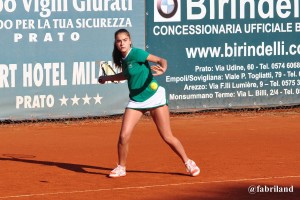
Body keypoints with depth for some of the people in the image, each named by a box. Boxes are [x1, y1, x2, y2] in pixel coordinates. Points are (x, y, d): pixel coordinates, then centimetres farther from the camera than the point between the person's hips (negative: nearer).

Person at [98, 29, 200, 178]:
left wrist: (163, 69, -45)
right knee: (124, 136, -8)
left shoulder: (136, 53, -16)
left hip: (154, 97, -6)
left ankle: (188, 163, 14)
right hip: (136, 101, 6)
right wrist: (107, 78, 29)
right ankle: (121, 168, 12)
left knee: (167, 137, -4)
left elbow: (161, 60, -23)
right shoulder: (123, 59, 5)